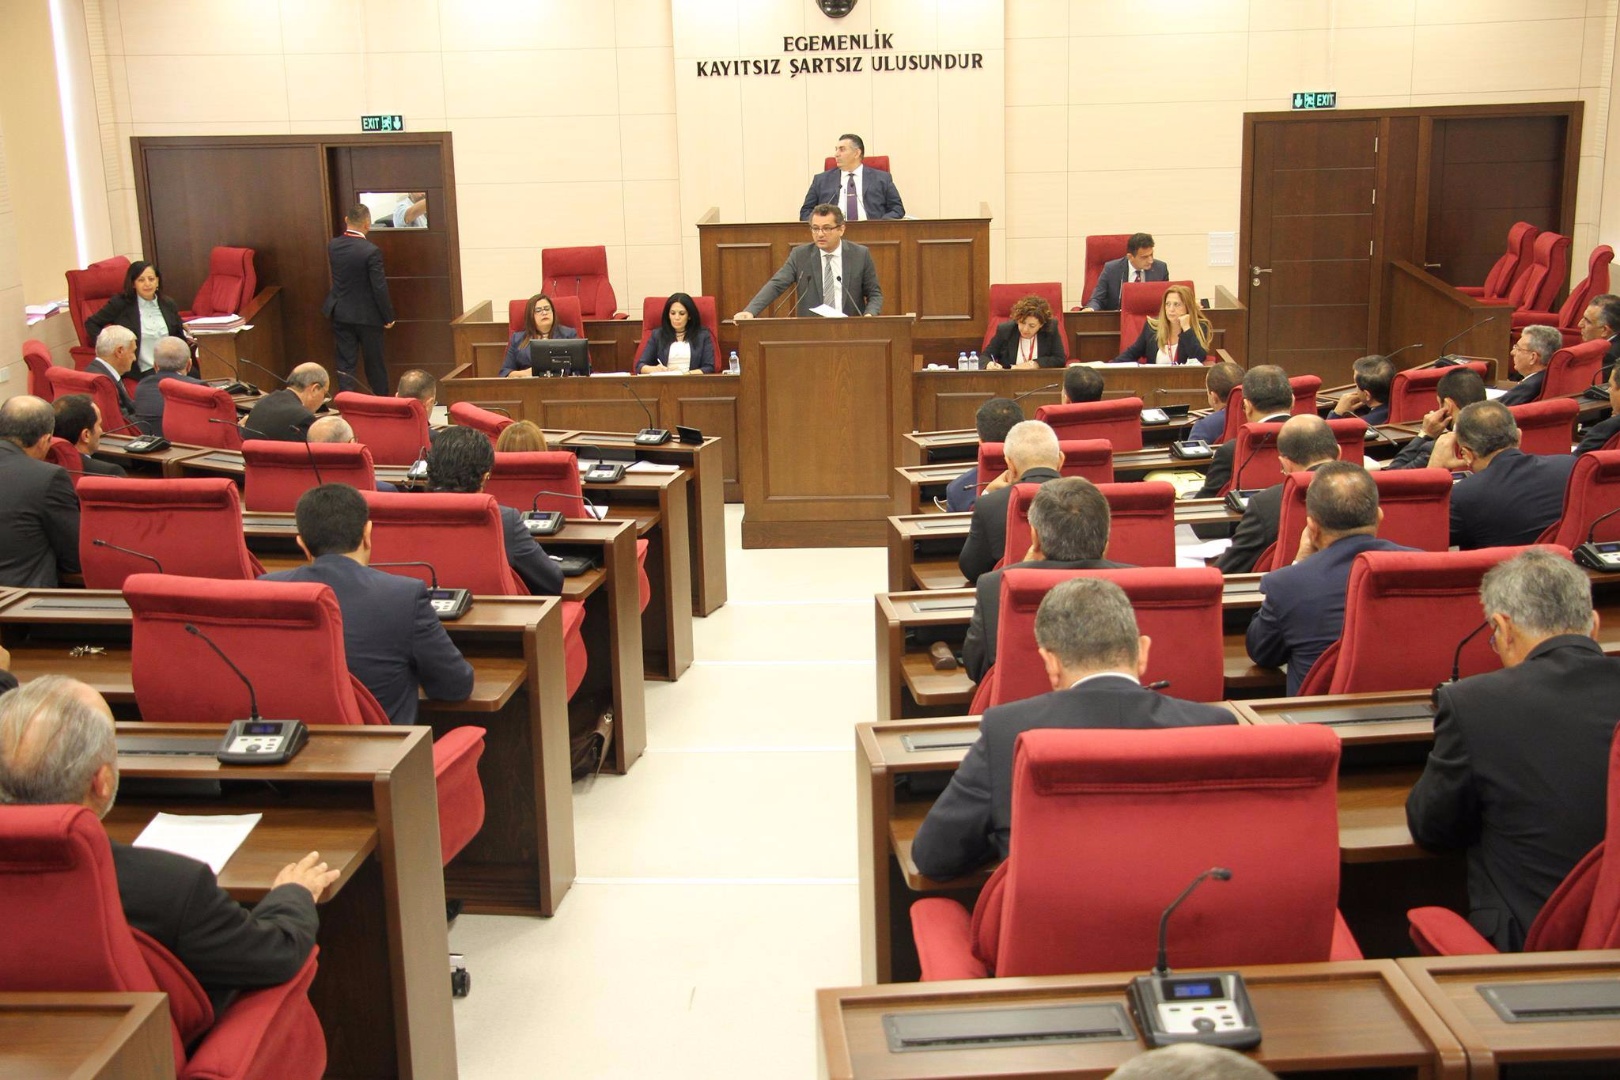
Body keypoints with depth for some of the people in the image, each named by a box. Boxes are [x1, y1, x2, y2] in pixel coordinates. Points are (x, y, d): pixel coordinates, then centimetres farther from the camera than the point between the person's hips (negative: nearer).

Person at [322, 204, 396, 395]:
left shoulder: (332, 246, -3)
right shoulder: (371, 251, -20)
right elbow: (379, 288, -18)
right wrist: (388, 317, -7)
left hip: (340, 314, 4)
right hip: (367, 315, -4)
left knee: (345, 363, 8)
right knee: (374, 363, 10)